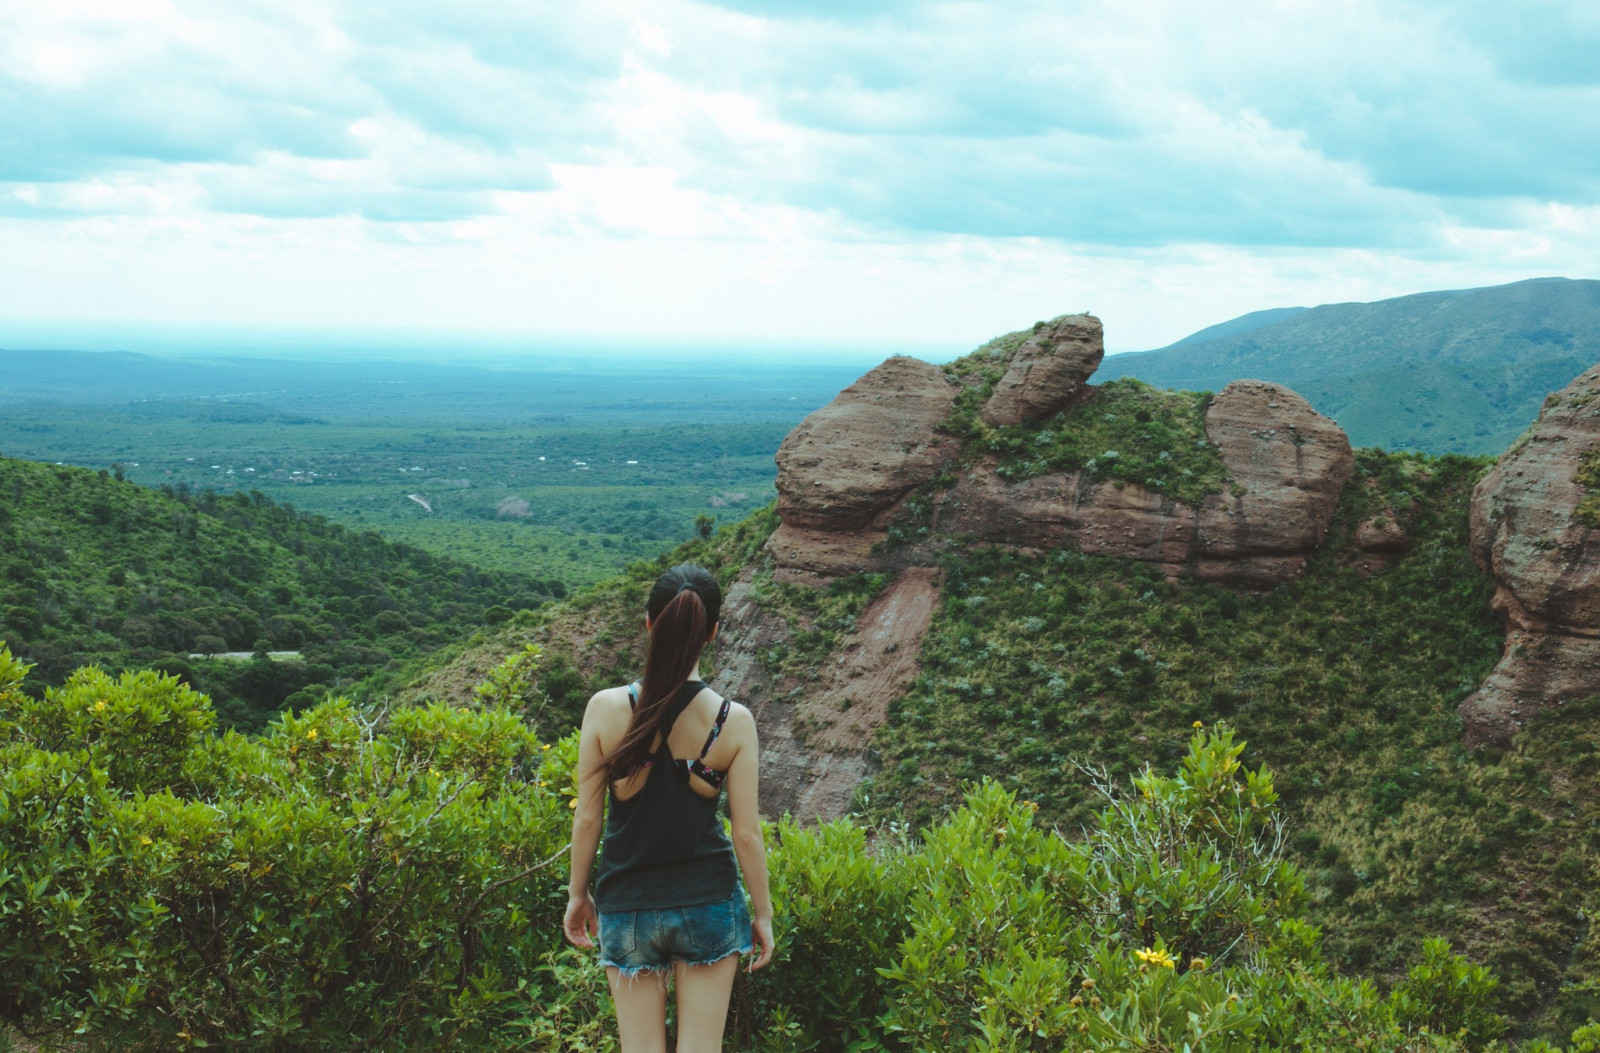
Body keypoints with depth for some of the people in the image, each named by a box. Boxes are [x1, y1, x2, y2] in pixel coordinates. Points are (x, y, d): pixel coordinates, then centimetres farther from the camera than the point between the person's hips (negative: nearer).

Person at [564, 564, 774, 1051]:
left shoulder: (607, 707, -11)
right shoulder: (733, 720, -11)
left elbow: (586, 818, -4)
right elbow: (746, 834, -6)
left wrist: (578, 893, 11)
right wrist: (763, 913, 8)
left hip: (626, 905, 0)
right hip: (708, 901, 0)